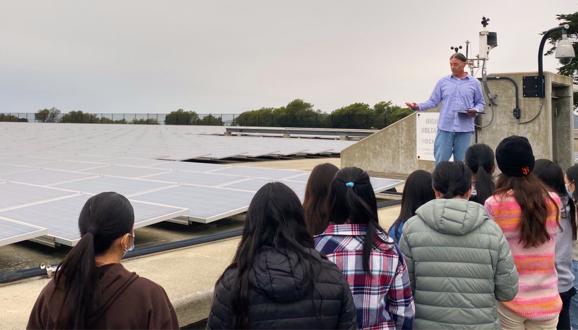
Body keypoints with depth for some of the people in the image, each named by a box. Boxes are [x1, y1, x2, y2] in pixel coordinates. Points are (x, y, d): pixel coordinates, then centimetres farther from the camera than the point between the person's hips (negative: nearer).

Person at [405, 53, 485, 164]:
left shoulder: (474, 83, 8)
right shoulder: (443, 82, 8)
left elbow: (480, 102, 12)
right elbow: (433, 101, 6)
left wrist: (475, 110, -10)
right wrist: (418, 106, -10)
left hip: (465, 129, 0)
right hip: (445, 127, 0)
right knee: (440, 161, -1)